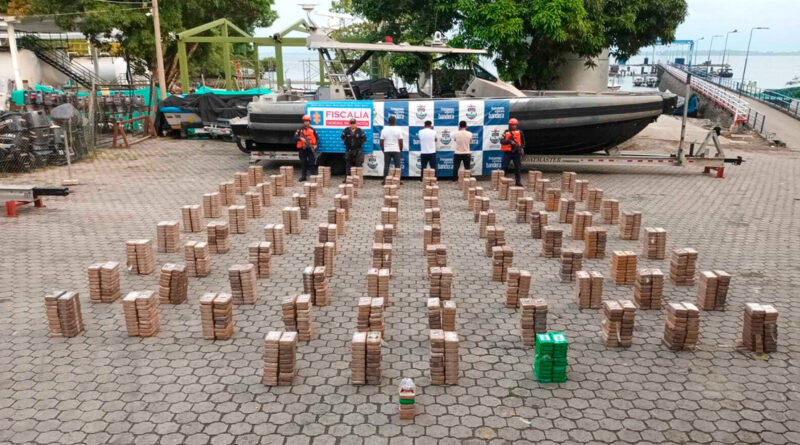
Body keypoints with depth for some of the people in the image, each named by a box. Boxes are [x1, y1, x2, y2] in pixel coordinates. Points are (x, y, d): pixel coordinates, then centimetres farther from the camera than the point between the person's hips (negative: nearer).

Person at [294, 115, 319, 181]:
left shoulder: (312, 130, 7)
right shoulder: (300, 130, 5)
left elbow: (317, 138, 8)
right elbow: (295, 137, 0)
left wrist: (315, 145, -7)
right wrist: (301, 139, -18)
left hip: (310, 148, -1)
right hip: (302, 149, 1)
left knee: (312, 163, -2)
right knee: (303, 163, 6)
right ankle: (304, 176, 14)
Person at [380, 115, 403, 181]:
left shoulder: (384, 130, 1)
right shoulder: (398, 130, -3)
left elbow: (381, 142, 2)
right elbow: (401, 142, -4)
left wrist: (383, 150, 13)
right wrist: (400, 150, 9)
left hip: (387, 151, 2)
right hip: (396, 150, -1)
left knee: (386, 166, 4)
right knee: (397, 166, 3)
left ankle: (385, 180, 3)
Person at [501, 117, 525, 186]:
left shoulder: (520, 133, 7)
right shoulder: (506, 132, 3)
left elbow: (523, 142, 14)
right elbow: (502, 141, -8)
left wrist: (521, 148, -3)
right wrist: (509, 141, -22)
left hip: (516, 152, 2)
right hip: (507, 152, -2)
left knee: (518, 167, 6)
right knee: (504, 167, -3)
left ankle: (518, 181, 14)